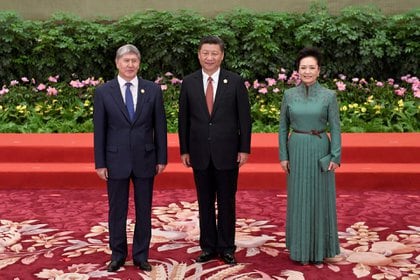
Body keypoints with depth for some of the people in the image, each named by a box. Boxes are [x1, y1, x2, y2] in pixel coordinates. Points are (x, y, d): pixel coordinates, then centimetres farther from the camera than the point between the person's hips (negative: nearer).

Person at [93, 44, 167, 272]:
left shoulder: (153, 90, 1)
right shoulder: (103, 92, -2)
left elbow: (160, 126, 3)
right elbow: (99, 130, -1)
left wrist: (162, 158, 1)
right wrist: (100, 163, -3)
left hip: (145, 159, 1)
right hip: (116, 160, -1)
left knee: (144, 210, 9)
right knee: (117, 211, 9)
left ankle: (141, 255, 22)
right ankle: (118, 255, 24)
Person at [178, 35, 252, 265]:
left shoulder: (235, 81, -2)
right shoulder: (188, 82, 3)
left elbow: (244, 117, -1)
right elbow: (183, 118, 6)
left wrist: (244, 149, -5)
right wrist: (184, 150, 3)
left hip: (227, 152, -1)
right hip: (200, 153, 2)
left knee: (226, 203, 7)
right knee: (205, 203, 10)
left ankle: (226, 248, 19)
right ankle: (208, 247, 21)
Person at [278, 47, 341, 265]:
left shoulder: (329, 95, -4)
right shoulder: (289, 95, 1)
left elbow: (335, 128, -3)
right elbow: (283, 128, 5)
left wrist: (336, 157, -10)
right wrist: (283, 156, -1)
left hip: (320, 151, -1)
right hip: (297, 151, 2)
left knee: (320, 198, 6)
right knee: (299, 199, 7)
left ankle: (320, 247, 21)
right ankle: (301, 247, 21)